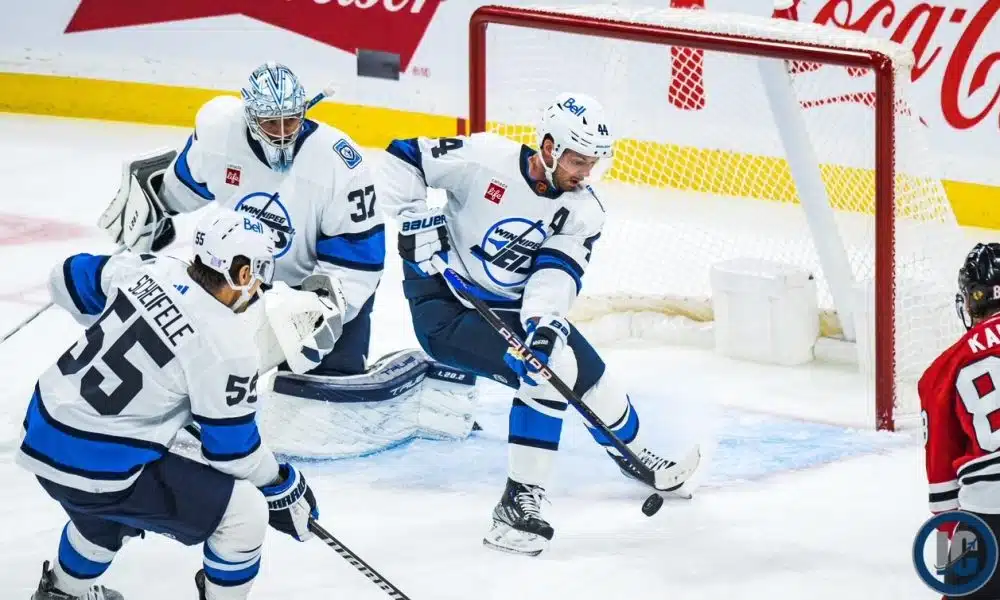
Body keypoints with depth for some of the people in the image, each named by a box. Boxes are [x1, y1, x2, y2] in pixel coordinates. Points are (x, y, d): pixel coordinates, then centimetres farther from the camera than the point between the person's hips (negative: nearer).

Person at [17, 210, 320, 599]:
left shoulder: (149, 270, -1)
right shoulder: (226, 343, -19)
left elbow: (69, 279, 17)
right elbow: (232, 449, -10)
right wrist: (284, 489, 7)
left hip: (43, 437, 8)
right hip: (97, 469, -8)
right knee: (245, 512, -2)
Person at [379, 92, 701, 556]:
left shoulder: (582, 211, -6)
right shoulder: (484, 159, -20)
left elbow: (557, 270, -19)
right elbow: (403, 158, -13)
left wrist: (543, 316, -37)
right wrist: (416, 219, -21)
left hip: (514, 305, 6)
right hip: (442, 304, -6)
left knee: (588, 374, 7)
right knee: (542, 372, -24)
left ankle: (635, 456, 38)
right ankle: (519, 502, -22)